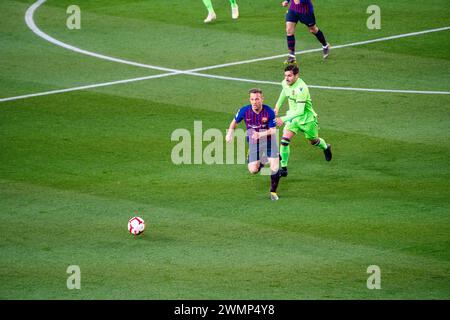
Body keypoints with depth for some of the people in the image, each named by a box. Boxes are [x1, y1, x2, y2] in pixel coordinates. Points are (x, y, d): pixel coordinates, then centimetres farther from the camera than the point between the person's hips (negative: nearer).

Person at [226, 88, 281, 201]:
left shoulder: (269, 112, -21)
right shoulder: (244, 111, -16)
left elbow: (273, 130, -17)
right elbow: (235, 122, 5)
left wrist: (260, 134, -33)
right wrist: (230, 133, -8)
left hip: (268, 140, -2)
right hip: (253, 143, 2)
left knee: (274, 167, -13)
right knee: (253, 170, -6)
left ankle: (273, 192, 11)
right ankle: (261, 162, 33)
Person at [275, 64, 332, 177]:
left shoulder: (301, 89, -35)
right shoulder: (285, 83, -11)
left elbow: (300, 111, -39)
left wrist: (283, 119, -45)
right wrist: (278, 106, 15)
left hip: (307, 118, -5)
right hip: (293, 116, 5)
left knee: (313, 141, 19)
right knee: (285, 139, -16)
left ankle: (326, 148, 55)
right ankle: (283, 167, -8)